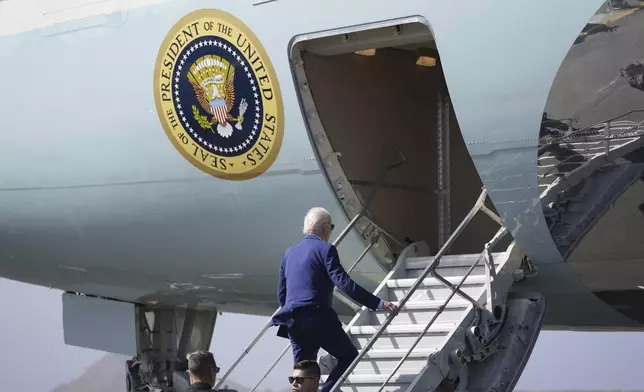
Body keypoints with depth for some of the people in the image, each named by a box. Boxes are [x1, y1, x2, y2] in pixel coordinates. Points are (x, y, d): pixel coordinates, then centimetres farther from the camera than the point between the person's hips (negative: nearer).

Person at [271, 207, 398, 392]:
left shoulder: (289, 252, 16)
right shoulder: (325, 249, -6)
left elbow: (281, 293, 20)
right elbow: (344, 283, -16)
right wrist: (378, 303, -17)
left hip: (293, 321, 7)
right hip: (318, 318, -7)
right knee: (349, 356, 9)